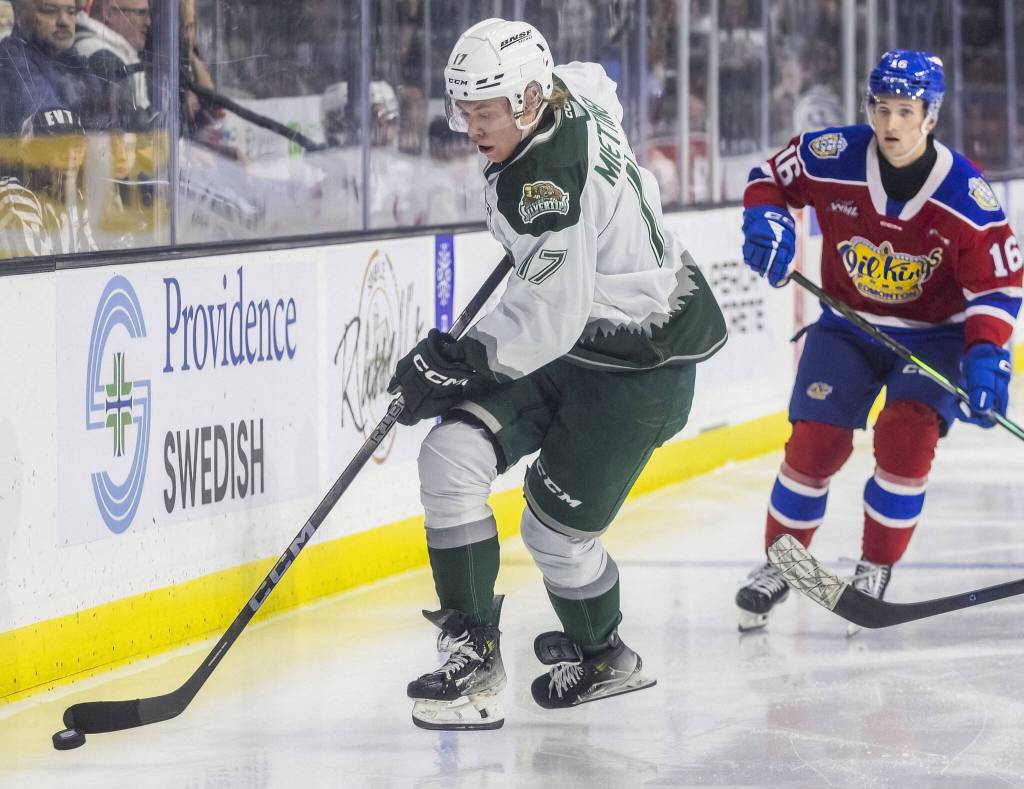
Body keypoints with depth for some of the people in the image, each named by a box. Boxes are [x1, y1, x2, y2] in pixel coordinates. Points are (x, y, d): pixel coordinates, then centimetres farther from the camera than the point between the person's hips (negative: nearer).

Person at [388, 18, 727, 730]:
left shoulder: (549, 179, -29)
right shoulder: (570, 94, -2)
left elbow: (552, 315, -32)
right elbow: (595, 82, 25)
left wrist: (464, 361, -26)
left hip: (641, 362, -10)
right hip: (575, 333, 10)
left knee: (557, 526, -1)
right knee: (452, 456, -9)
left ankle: (602, 657, 29)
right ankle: (473, 653, -6)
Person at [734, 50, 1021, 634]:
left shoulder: (967, 195, -21)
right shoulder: (833, 159, -18)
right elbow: (772, 176, 2)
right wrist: (767, 220, -18)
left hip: (934, 333, -1)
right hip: (848, 325, 2)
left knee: (908, 436, -22)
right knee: (816, 441, -10)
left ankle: (876, 570, -3)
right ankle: (779, 564, 11)